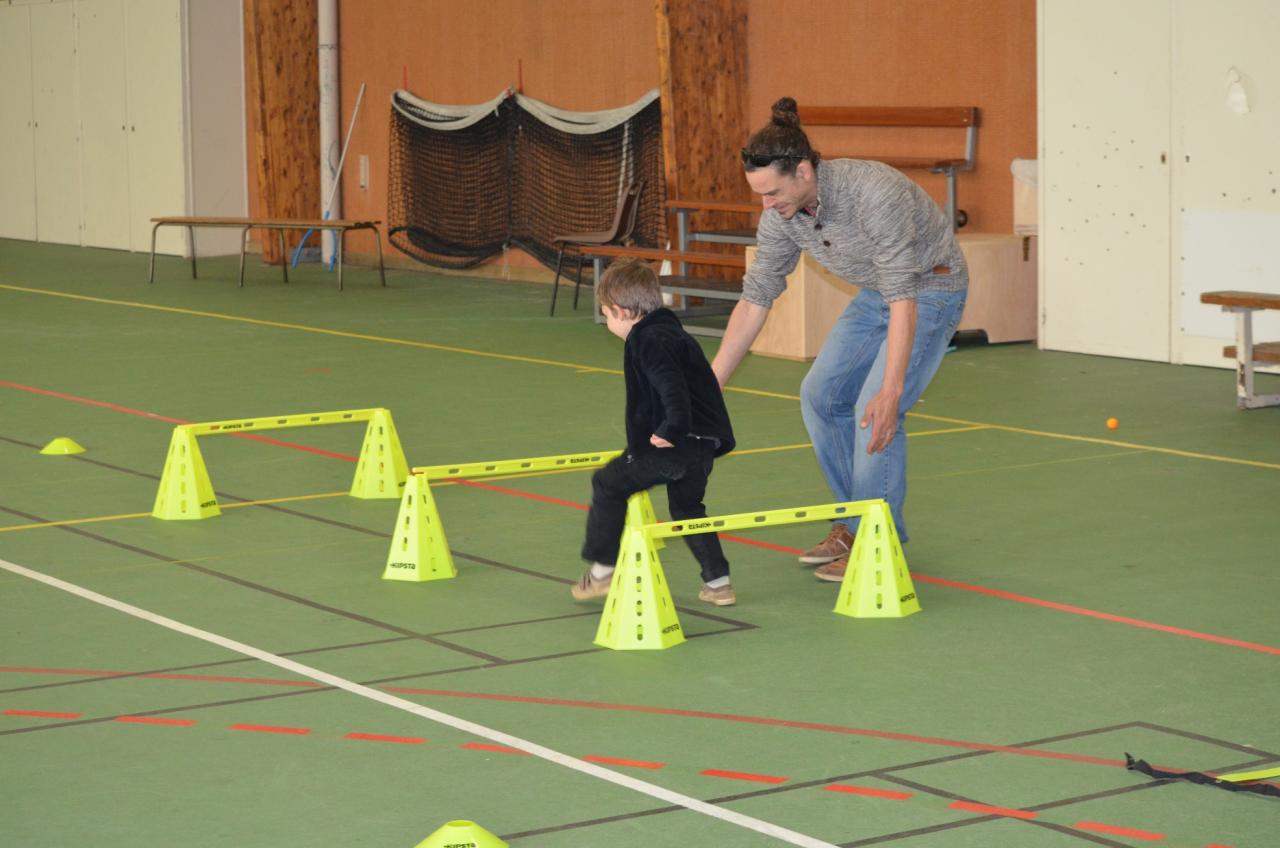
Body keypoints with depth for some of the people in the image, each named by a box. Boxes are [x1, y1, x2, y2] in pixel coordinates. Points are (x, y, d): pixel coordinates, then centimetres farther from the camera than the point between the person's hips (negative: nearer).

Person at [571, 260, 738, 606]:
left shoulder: (646, 341, -10)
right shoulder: (673, 332, 20)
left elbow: (670, 383, -27)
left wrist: (672, 428, -33)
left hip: (673, 445, -9)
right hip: (704, 443, 9)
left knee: (608, 484, 8)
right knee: (686, 507, 25)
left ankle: (602, 570, 12)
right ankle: (717, 582, 21)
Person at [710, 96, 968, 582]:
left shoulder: (874, 193, -36)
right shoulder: (780, 214, -13)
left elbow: (903, 298, -37)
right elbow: (755, 298, -5)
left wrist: (891, 392, -42)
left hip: (930, 290, -8)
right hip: (877, 292, 8)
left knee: (875, 411, -18)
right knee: (821, 396, 6)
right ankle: (854, 523, 19)